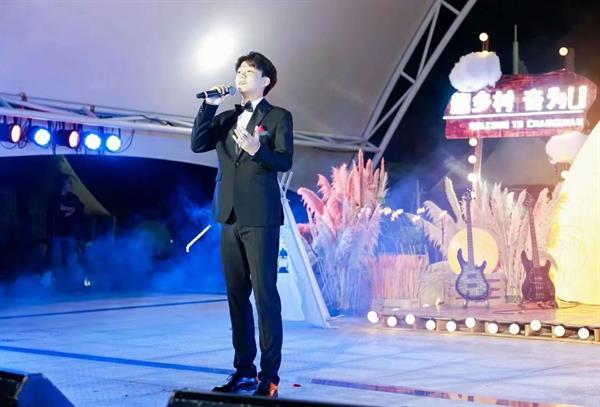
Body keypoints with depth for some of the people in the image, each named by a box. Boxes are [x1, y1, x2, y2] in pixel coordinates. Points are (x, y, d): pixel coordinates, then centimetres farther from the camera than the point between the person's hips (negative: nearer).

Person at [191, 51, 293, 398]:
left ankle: (269, 376, -2)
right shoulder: (227, 118, 15)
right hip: (230, 216, 6)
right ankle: (244, 371, 17)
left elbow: (285, 161, -12)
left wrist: (257, 150, -30)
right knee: (237, 295, 9)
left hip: (260, 216, -6)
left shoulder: (279, 117, 0)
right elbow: (197, 145, 1)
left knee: (265, 295, -6)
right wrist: (210, 105, -5)